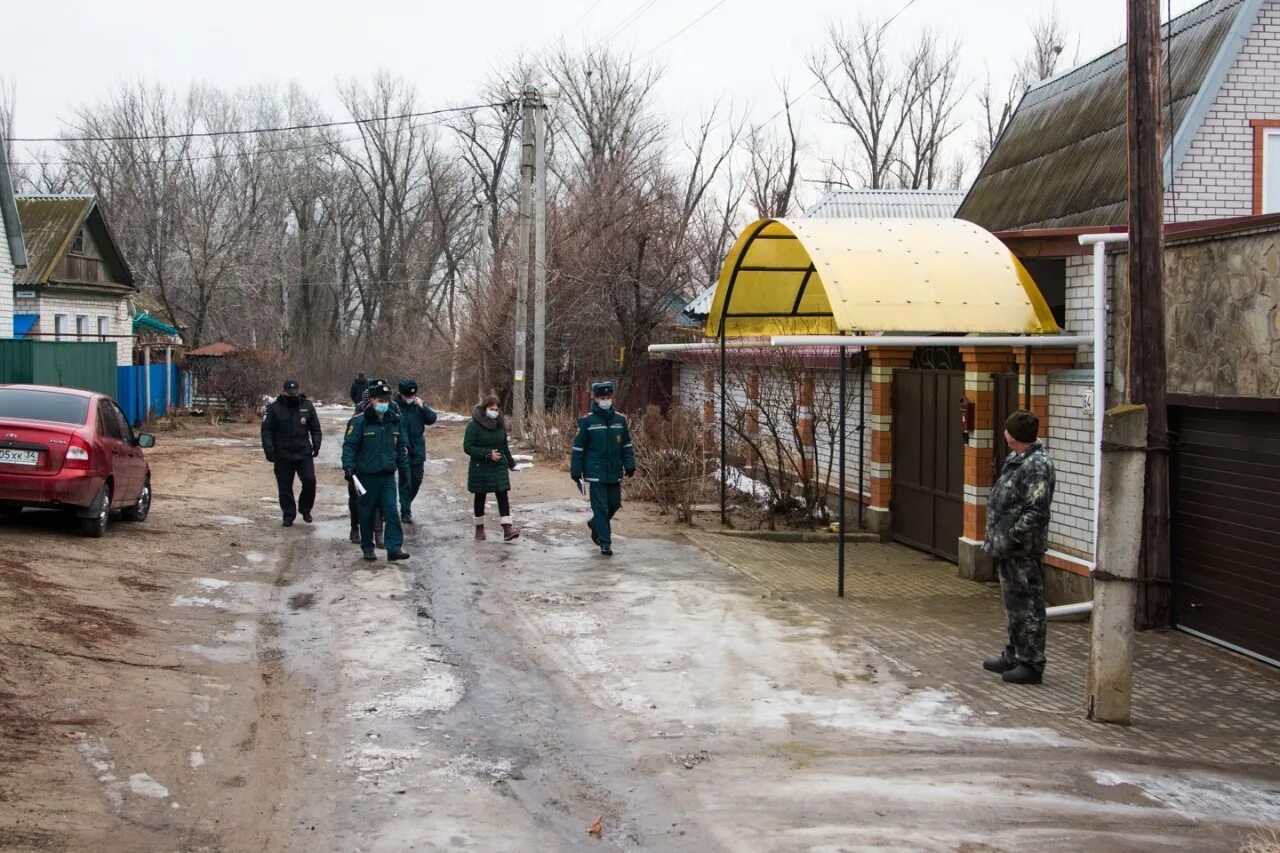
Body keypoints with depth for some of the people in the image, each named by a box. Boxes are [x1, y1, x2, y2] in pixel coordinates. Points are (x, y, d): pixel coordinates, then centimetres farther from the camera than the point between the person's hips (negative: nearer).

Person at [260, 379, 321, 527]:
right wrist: (268, 448, -12)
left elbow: (315, 429, 11)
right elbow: (266, 430, -1)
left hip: (304, 453, 1)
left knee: (309, 481, -10)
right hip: (282, 456, -1)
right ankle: (288, 515, 18)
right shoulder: (274, 408, -1)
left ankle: (305, 509, 13)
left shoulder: (307, 406, 4)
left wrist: (316, 445, -1)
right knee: (285, 487, 5)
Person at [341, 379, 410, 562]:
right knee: (367, 513, 8)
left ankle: (394, 548, -4)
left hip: (388, 475, 3)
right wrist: (348, 467, -21)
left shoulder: (395, 420, 5)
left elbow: (400, 446, 15)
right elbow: (349, 445, -11)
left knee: (391, 510, -4)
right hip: (366, 476, -3)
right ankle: (367, 547, 21)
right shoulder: (359, 421, -11)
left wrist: (403, 467, 17)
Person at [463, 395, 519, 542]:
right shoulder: (474, 426, -12)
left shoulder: (500, 425, 5)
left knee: (503, 496, -7)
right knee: (480, 497, 9)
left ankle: (507, 529, -14)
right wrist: (487, 454, -22)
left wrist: (511, 463, 20)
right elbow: (467, 447, -16)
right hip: (480, 468, -3)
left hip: (499, 467, 3)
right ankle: (479, 528, 23)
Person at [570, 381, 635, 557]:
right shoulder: (587, 421, -6)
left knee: (614, 504, 12)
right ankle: (605, 543, 2)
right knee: (600, 507, -4)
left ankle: (595, 524, 38)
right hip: (595, 473, -4)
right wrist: (575, 472, -4)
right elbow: (578, 448, -3)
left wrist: (630, 465, 4)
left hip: (615, 473, 4)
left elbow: (626, 445, 13)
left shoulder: (620, 420, 5)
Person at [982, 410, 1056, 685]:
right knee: (1013, 605, 20)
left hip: (1023, 551, -10)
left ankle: (1031, 664, 5)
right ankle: (1014, 655, 32)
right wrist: (994, 538, 16)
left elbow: (1036, 512, -25)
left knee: (1027, 607, -2)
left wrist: (1009, 538, -22)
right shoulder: (1017, 459, 12)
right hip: (1008, 549, 10)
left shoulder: (1037, 466, -20)